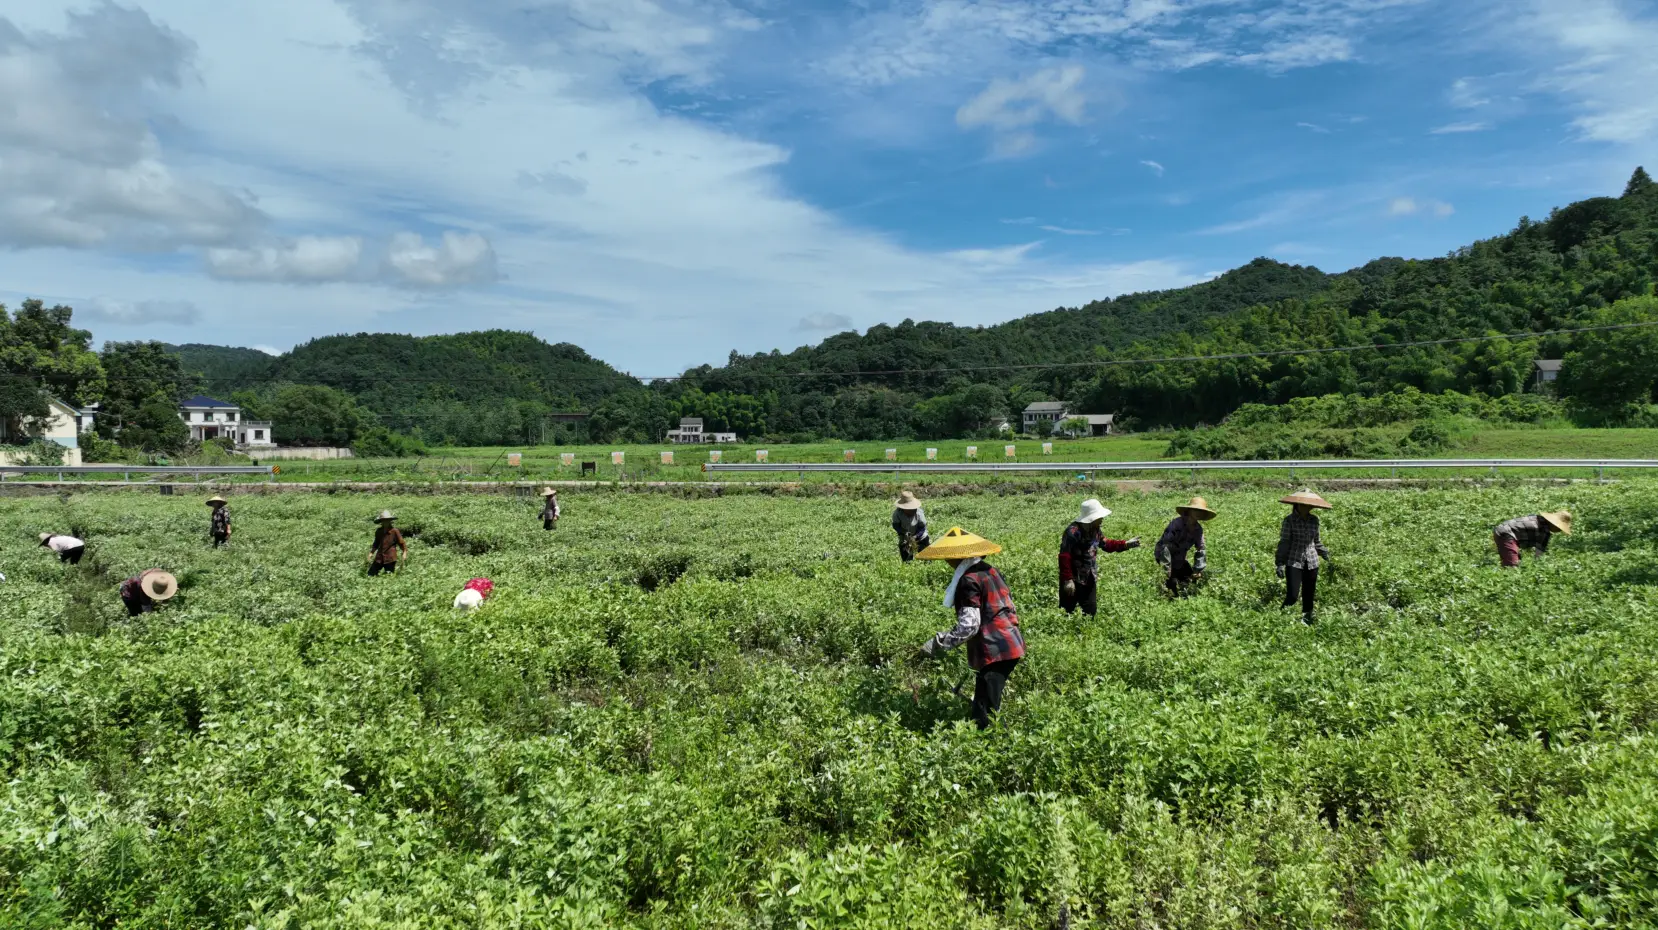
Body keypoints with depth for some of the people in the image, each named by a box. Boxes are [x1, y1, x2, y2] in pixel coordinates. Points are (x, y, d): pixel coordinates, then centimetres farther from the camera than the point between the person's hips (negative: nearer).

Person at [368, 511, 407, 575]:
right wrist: (371, 552, 12)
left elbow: (401, 543, -4)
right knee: (370, 574, 1)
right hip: (379, 558, 4)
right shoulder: (378, 531, 6)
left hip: (390, 558, -4)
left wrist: (404, 552, -17)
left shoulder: (394, 531, -8)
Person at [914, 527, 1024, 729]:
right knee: (989, 708, 18)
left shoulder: (969, 580, -15)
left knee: (984, 716, -8)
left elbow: (968, 625, -21)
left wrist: (936, 644, -16)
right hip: (1009, 643, 10)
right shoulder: (990, 570, 12)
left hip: (995, 650, -10)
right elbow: (1009, 605, 19)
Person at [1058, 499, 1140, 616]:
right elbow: (1064, 557, -25)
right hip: (1074, 580, -8)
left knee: (1090, 611, 16)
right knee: (1067, 612, 2)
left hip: (1090, 579, 8)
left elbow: (1106, 544, 20)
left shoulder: (1095, 530, 4)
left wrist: (1126, 544, 7)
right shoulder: (1073, 532, -24)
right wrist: (1068, 580, -26)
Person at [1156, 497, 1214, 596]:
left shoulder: (1198, 528, -6)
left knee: (1190, 577, 7)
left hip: (1179, 558, 7)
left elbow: (1200, 550, 1)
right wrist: (1166, 568, -30)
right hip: (1164, 554, -7)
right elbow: (1164, 545, -30)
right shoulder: (1176, 524, -28)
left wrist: (1197, 570, -3)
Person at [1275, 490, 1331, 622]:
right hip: (1294, 562, -4)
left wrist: (1324, 552, 11)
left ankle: (1307, 620, 21)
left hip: (1312, 562, 4)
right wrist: (1280, 563, -10)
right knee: (1292, 596, -9)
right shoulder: (1289, 520, -7)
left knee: (1309, 596, 9)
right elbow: (1284, 542, -6)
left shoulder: (1314, 520, 5)